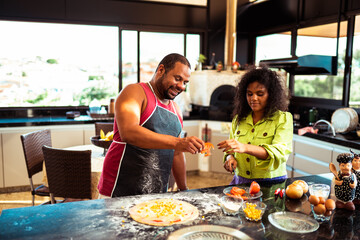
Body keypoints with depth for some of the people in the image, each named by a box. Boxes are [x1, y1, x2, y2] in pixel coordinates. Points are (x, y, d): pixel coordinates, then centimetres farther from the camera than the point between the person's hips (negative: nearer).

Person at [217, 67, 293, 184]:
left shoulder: (283, 119, -1)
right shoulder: (238, 118, 12)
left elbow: (280, 152, -16)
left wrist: (245, 147, -30)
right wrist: (230, 158, -5)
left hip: (271, 183, -3)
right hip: (240, 181, 4)